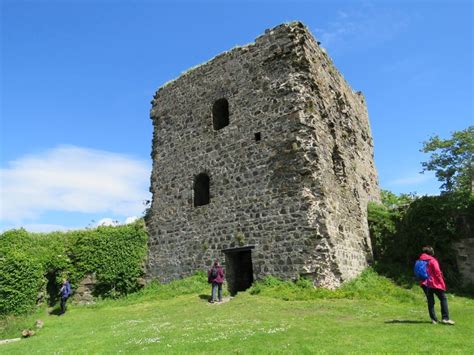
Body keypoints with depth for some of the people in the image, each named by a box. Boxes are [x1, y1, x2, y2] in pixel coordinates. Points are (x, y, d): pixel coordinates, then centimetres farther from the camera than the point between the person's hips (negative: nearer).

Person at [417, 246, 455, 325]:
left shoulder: (419, 261, 8)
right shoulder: (432, 260, -8)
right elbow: (437, 273, -12)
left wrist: (422, 281, 16)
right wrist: (443, 284, -4)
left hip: (424, 284, 5)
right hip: (434, 284, -5)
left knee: (430, 302, 10)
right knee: (443, 299, 9)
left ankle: (434, 319, 10)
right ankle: (445, 318, 4)